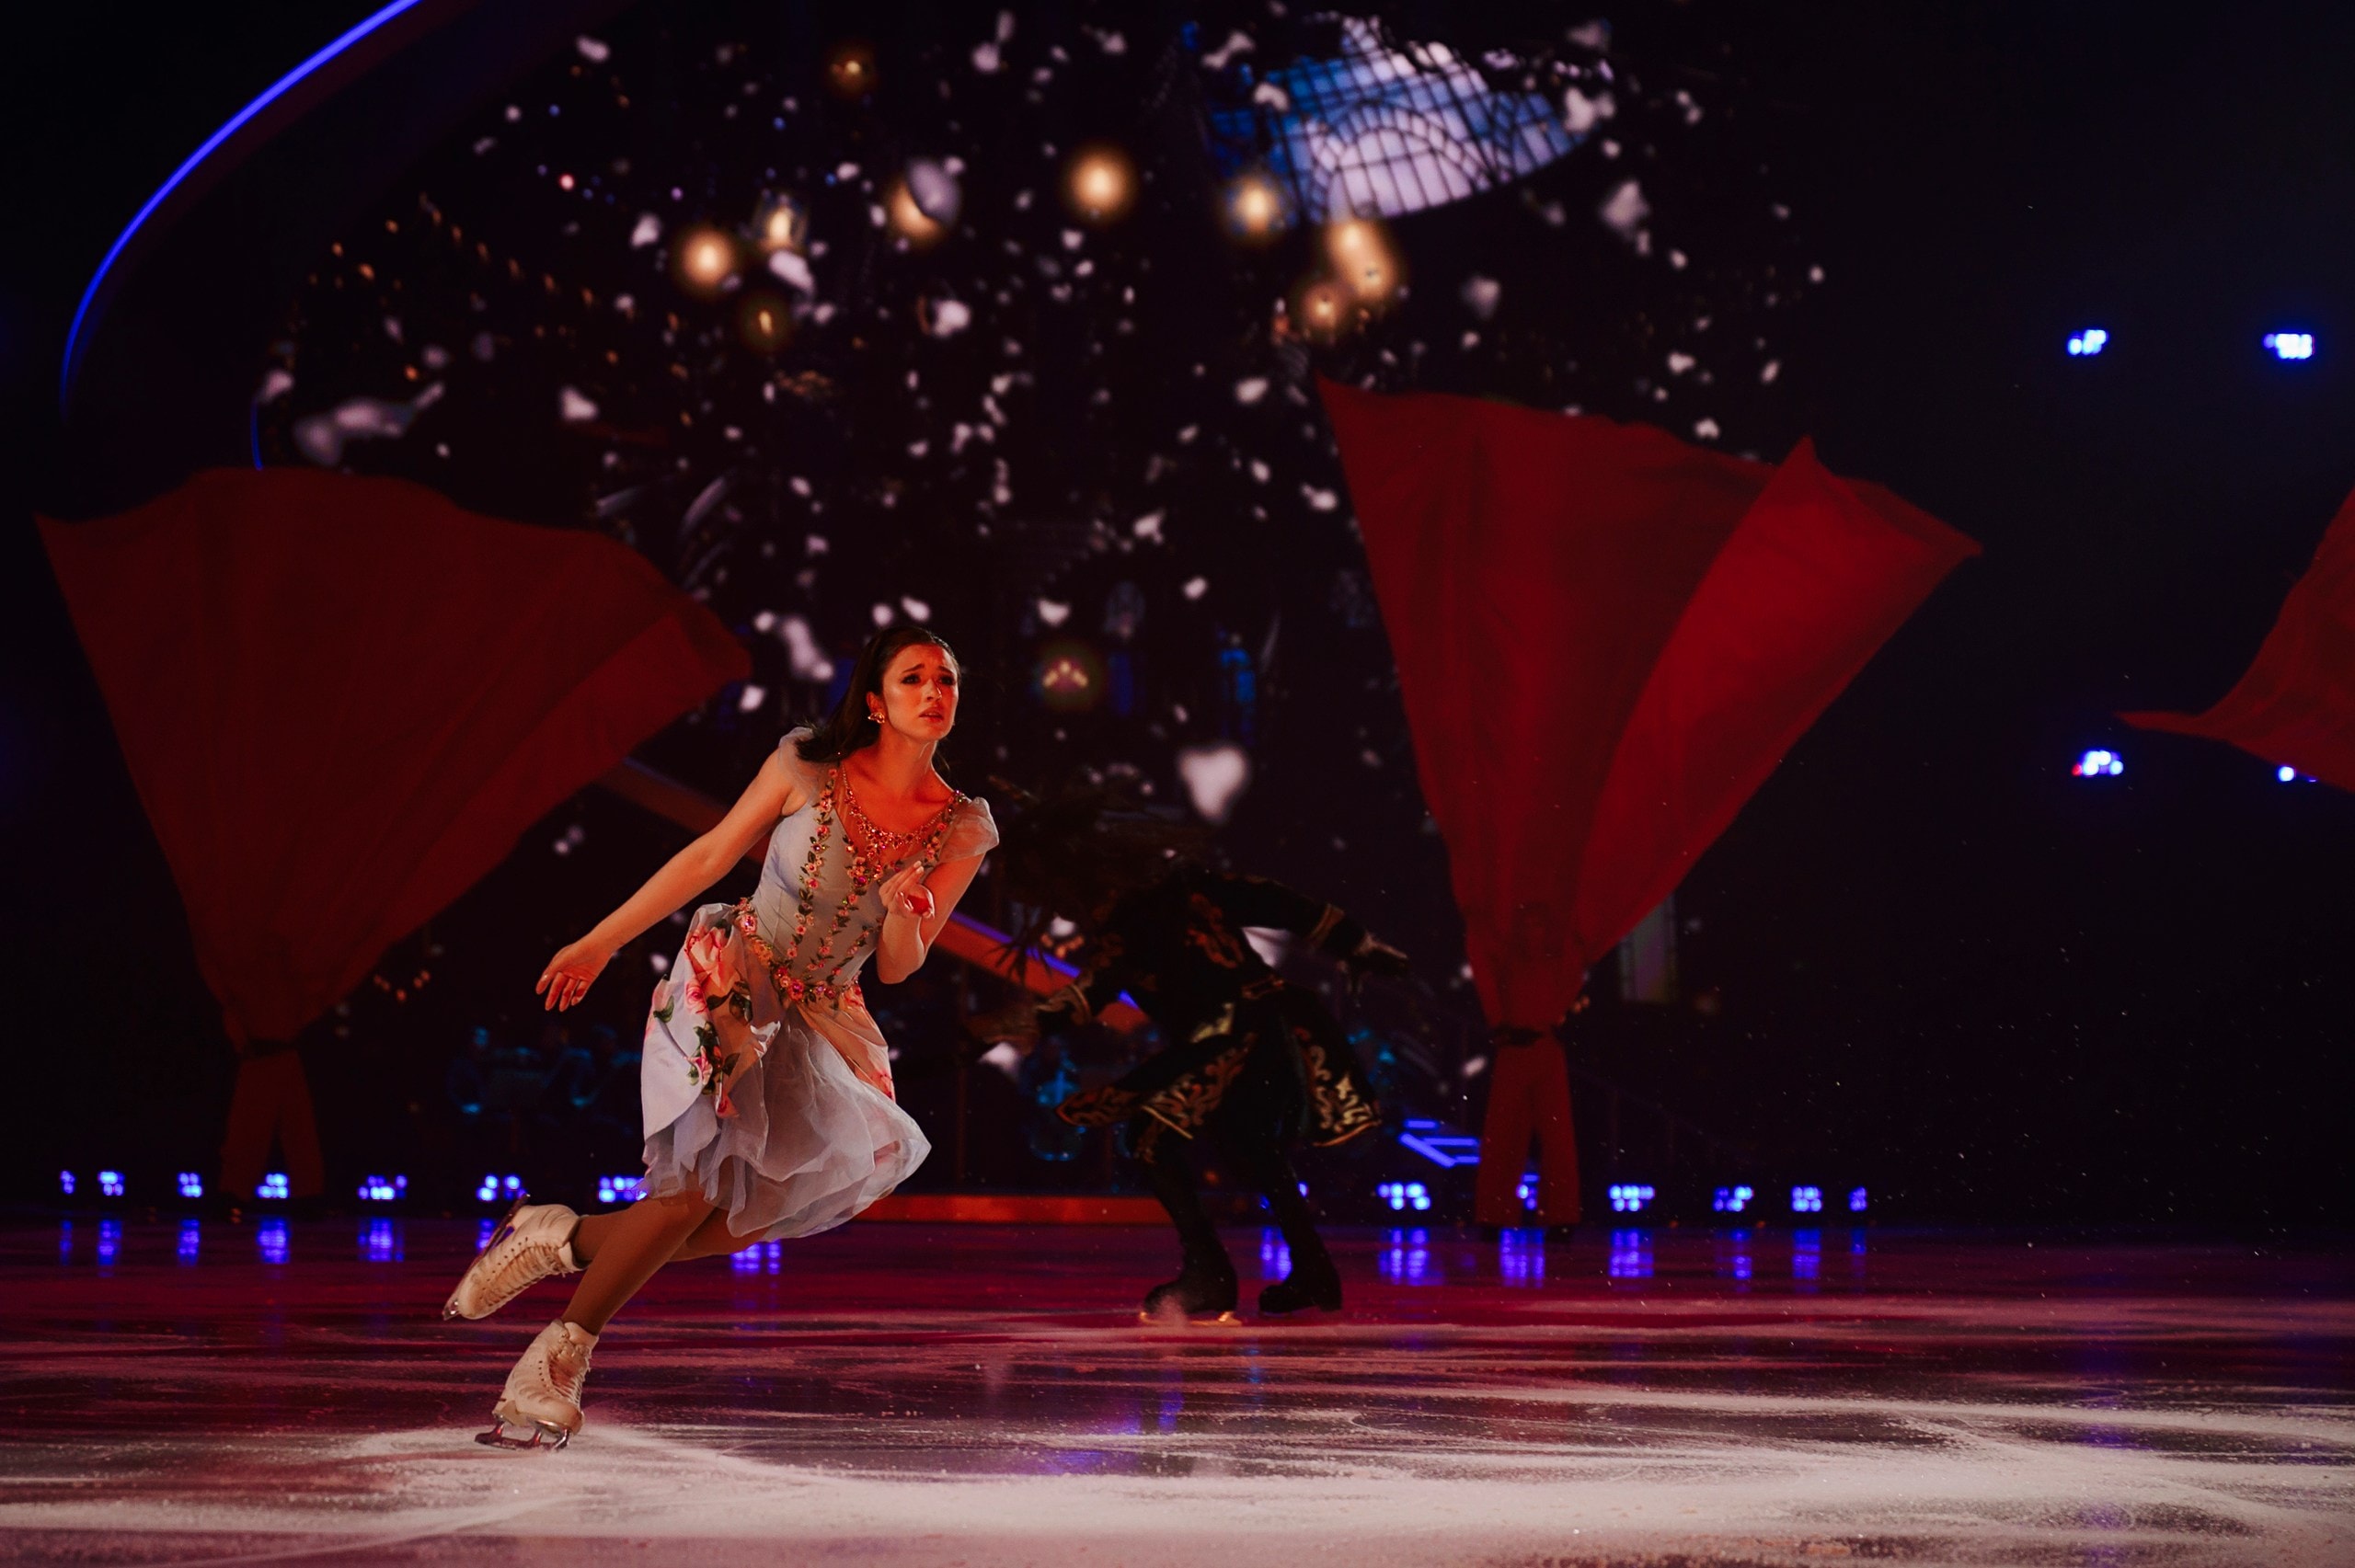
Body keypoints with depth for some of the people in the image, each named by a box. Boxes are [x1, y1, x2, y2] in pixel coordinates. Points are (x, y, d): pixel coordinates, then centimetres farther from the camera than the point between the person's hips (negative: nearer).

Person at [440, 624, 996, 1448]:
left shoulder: (964, 830, -3)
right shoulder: (808, 766, -9)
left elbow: (897, 966, 1)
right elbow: (708, 857, -1)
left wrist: (904, 910, -22)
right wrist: (599, 943, 1)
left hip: (817, 1022, 4)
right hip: (725, 985, -4)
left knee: (740, 1224, -2)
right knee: (697, 1189, -17)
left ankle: (560, 1237, 19)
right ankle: (559, 1354, -3)